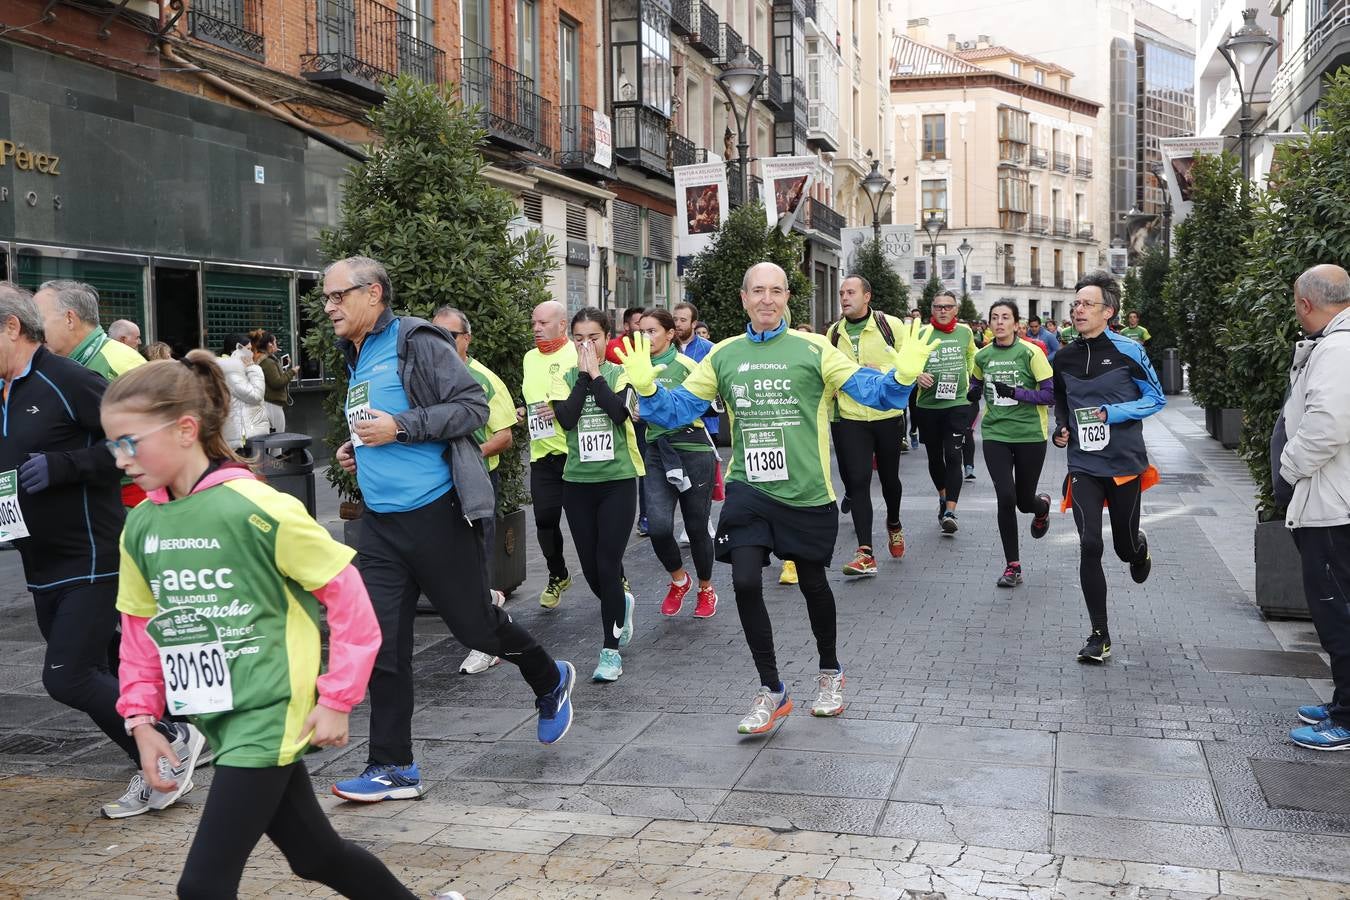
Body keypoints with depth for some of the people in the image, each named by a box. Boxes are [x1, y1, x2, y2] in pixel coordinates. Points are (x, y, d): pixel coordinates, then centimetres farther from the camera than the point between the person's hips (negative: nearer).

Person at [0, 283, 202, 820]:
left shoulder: (69, 381, -14)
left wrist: (62, 466, -23)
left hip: (92, 561, -9)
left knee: (65, 678, -12)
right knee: (88, 676, 13)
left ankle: (173, 742, 7)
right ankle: (156, 772, 28)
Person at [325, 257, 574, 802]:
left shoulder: (416, 342, -9)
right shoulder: (357, 359, 17)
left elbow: (473, 406, -15)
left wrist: (400, 427, -20)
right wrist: (356, 451, 12)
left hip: (434, 512, -7)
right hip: (380, 521, 7)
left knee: (474, 625, 3)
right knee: (382, 645, 2)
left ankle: (550, 682, 32)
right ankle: (392, 767, 10)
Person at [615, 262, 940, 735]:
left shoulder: (812, 349, -5)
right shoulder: (723, 355, 5)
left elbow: (873, 390, -11)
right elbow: (678, 409, 8)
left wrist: (903, 374, -30)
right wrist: (646, 386, -10)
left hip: (806, 494, -2)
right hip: (748, 489, 2)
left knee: (813, 584, 13)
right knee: (745, 584, -9)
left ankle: (830, 672, 41)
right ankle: (771, 690, 11)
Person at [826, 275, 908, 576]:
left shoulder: (890, 325, -4)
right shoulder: (833, 333, 5)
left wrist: (883, 372, -17)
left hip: (888, 416, -1)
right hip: (850, 418, 1)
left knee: (889, 477, 14)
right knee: (858, 481, -6)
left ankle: (894, 524, 46)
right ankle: (865, 554, -5)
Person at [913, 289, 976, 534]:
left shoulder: (965, 331, 4)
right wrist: (917, 375, -20)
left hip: (957, 403, 0)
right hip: (928, 405, 1)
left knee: (953, 456, -11)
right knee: (934, 456, 13)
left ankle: (950, 512, -12)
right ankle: (943, 496, 38)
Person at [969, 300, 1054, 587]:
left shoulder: (1030, 352, -8)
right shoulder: (983, 356, 3)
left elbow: (1050, 394, -11)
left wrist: (1015, 393, -21)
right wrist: (974, 392, 2)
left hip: (1030, 435, -2)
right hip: (995, 434, 2)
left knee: (1025, 501, 7)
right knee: (1006, 498, -10)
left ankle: (1043, 505, 48)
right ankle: (1012, 566, 2)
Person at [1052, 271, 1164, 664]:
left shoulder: (1128, 351, -8)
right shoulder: (1064, 358, 4)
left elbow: (1156, 398, -3)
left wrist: (1112, 413, -17)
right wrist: (1060, 428, 1)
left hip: (1125, 464, -2)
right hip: (1083, 466, 2)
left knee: (1124, 546, 10)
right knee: (1090, 545, -11)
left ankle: (1139, 547, 52)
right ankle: (1099, 635, -1)